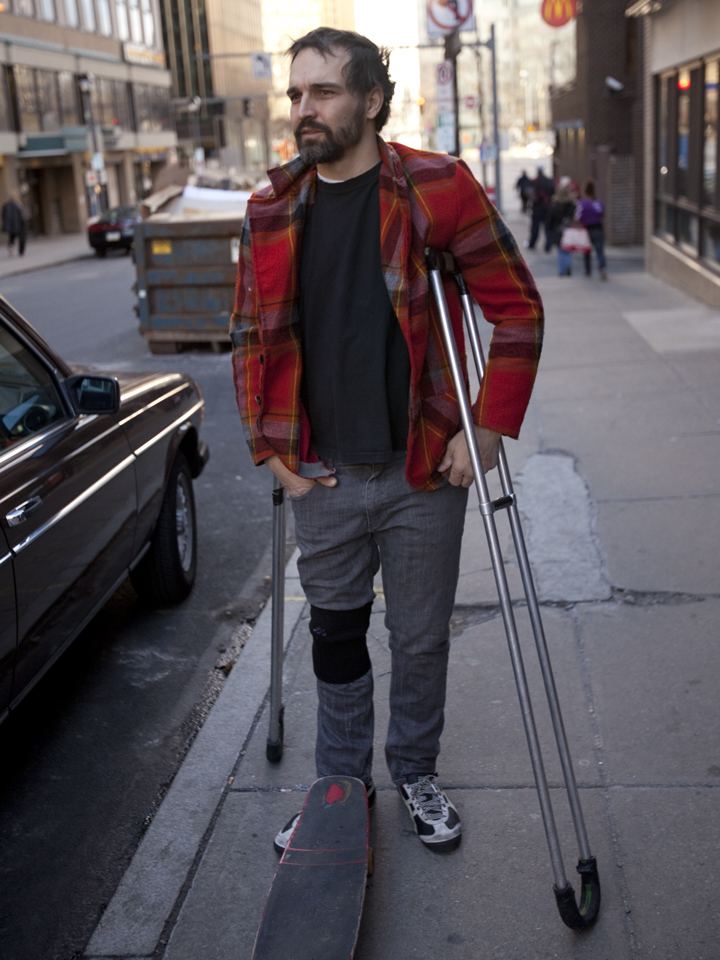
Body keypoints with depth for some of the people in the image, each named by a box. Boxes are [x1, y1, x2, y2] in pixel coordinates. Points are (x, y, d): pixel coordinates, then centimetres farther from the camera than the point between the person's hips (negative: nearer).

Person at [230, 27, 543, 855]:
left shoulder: (439, 189, -7)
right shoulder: (271, 211, 3)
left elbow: (517, 309, -5)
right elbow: (251, 335, 10)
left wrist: (489, 427, -10)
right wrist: (272, 451, 4)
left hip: (424, 472, -3)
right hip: (322, 476, 3)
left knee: (420, 639, 12)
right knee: (334, 634, 16)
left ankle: (415, 775, 36)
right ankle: (342, 783, 37)